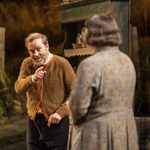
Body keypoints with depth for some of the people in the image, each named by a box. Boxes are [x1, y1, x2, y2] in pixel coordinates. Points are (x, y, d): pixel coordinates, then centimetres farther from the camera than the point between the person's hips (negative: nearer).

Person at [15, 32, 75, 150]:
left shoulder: (61, 64, -9)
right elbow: (18, 89, -7)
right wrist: (32, 79, -25)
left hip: (56, 121, -4)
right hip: (34, 120, 4)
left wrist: (61, 112, -16)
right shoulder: (27, 64, 4)